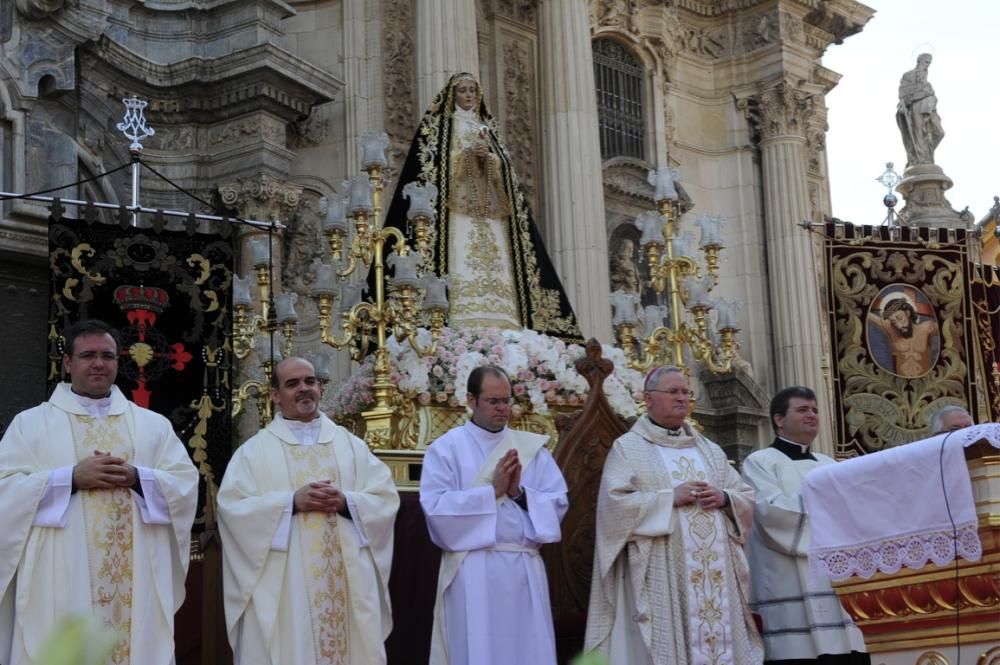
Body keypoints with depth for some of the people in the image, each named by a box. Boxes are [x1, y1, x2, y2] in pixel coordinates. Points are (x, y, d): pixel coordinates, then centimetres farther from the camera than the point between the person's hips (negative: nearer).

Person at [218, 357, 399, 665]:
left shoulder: (351, 445, 12)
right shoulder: (254, 450, 5)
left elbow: (386, 499, 5)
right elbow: (232, 506, -7)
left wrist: (346, 502, -13)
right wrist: (291, 501, -17)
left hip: (348, 583, 2)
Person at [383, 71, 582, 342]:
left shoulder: (487, 128, 24)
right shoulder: (438, 125, 13)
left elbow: (505, 166, 14)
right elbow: (432, 164, -1)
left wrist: (488, 157, -8)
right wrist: (468, 155, -13)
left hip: (489, 207, 4)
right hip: (456, 205, -4)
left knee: (494, 263, -8)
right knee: (462, 261, -19)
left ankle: (499, 324, -14)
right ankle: (463, 324, -27)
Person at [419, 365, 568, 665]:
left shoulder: (532, 447, 12)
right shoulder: (446, 448, 1)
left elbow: (559, 502, 6)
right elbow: (435, 507, -10)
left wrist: (520, 492, -11)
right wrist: (492, 490, -12)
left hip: (525, 568, 3)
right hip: (472, 571, -3)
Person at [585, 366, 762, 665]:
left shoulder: (710, 450, 19)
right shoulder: (627, 447, 4)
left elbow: (747, 499, 16)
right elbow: (614, 503, -9)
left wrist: (724, 498, -5)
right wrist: (670, 497, -13)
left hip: (716, 573, 5)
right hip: (662, 575, -5)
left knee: (722, 639, 2)